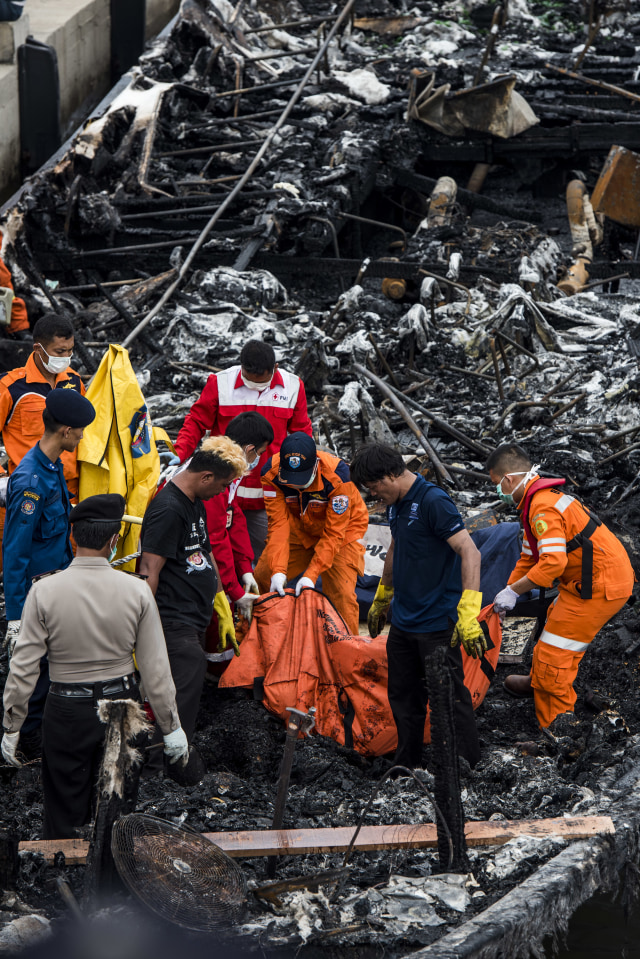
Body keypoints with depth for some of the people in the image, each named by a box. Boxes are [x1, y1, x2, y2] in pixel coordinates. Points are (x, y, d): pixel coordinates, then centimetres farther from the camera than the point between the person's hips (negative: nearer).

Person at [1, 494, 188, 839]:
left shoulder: (44, 591, -14)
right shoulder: (136, 591, -11)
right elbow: (155, 668, -6)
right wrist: (171, 726, 4)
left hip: (67, 710, -2)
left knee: (64, 814, 11)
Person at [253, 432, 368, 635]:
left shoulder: (337, 475, -36)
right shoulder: (271, 473, -27)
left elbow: (333, 534, -31)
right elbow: (278, 524, -24)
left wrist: (311, 575, -37)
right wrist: (278, 570, -36)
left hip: (343, 528, -4)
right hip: (299, 528, 4)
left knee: (341, 593, -19)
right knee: (261, 577, -3)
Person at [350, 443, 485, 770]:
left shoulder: (433, 501, -20)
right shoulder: (396, 504, 9)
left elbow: (470, 552, -26)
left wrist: (468, 614, -33)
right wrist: (381, 599, 36)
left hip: (437, 623, -9)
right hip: (403, 621, 9)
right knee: (403, 696, 16)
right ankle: (407, 765, 27)